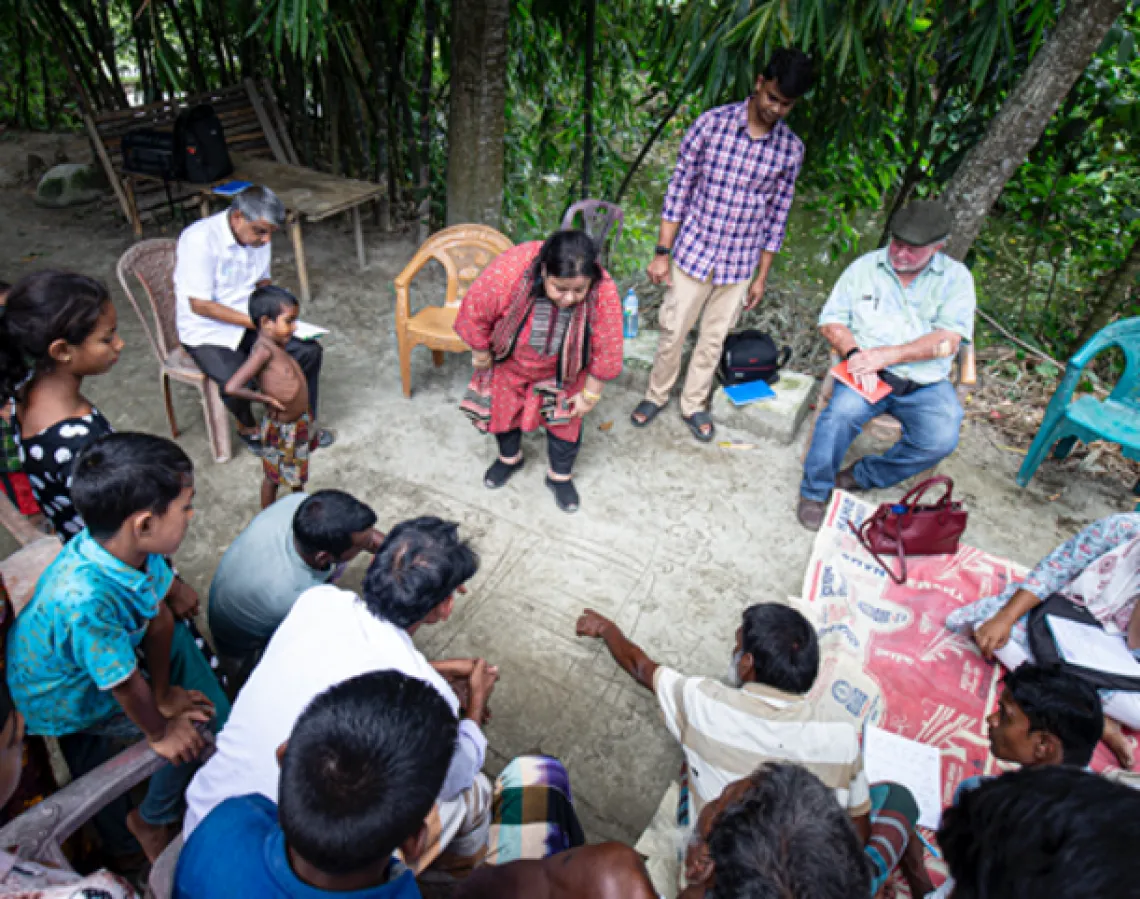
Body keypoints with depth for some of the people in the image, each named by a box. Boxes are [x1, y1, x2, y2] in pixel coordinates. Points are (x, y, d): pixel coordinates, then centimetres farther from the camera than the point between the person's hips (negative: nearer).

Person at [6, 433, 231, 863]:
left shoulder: (127, 543, -26)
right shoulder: (85, 599, -45)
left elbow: (158, 616, -11)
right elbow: (126, 684, -29)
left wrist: (164, 694, 0)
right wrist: (161, 733, -11)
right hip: (66, 699, -6)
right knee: (193, 733, -5)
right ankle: (152, 820, 22)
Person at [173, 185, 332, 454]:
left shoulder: (259, 236, -2)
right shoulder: (200, 239, -24)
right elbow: (200, 305, -23)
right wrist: (256, 322, -26)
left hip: (251, 321, 6)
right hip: (206, 330, -6)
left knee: (309, 351, -11)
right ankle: (247, 427, 6)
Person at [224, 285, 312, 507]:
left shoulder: (275, 345, -3)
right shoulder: (263, 350, -28)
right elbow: (231, 387, -35)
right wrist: (266, 398, -23)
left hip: (299, 422, 8)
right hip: (280, 428, -8)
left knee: (298, 471, 27)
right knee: (273, 476, 14)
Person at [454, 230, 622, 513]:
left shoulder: (603, 291, -36)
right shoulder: (507, 271, -40)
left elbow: (607, 349, -20)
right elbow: (475, 311, -21)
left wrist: (590, 394, -11)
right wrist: (480, 353, -6)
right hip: (510, 362, 1)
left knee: (565, 420, 13)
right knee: (504, 409, 20)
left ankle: (560, 475, 40)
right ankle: (510, 457, 51)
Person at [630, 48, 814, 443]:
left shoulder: (791, 150, -2)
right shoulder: (712, 123, -10)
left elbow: (777, 214, 4)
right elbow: (679, 187, -6)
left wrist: (761, 276, 6)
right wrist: (662, 252, -9)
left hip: (739, 263, 2)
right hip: (693, 251, -2)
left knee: (714, 339, 14)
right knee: (673, 331, 9)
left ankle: (693, 404, 33)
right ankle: (657, 395, 33)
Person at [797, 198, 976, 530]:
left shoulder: (956, 277, 4)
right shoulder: (865, 266, 7)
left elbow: (948, 341, -8)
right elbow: (831, 321, 3)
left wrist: (887, 355, -20)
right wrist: (855, 353, -18)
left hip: (926, 383, 1)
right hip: (869, 375, -1)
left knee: (941, 439, -25)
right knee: (841, 412, -32)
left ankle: (862, 476, -1)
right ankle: (814, 491, -11)